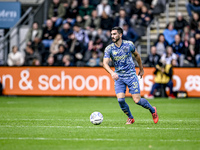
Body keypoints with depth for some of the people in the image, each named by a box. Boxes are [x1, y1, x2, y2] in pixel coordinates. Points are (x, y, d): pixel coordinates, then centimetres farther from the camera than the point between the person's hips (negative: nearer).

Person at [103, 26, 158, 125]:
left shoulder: (129, 44, -5)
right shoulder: (109, 49, -6)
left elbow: (136, 55, 14)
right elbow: (105, 63, -17)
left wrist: (141, 69, 22)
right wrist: (112, 73, -36)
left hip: (131, 75, -1)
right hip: (118, 77, 1)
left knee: (137, 100, -7)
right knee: (120, 100, -15)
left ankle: (152, 110, 22)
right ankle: (130, 118, 10)